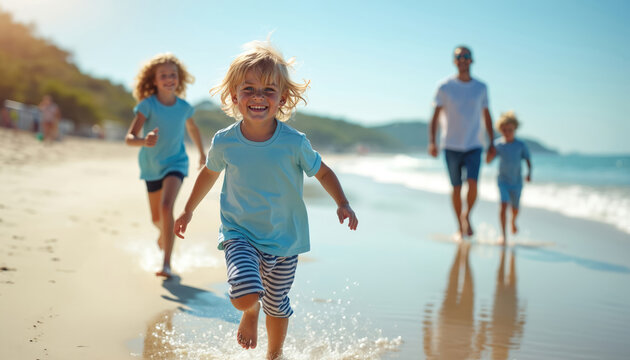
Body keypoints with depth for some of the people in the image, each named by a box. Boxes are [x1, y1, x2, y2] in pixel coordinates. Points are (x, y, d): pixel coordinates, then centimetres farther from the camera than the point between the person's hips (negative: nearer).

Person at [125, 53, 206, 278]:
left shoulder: (184, 107, -9)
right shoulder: (148, 105, -17)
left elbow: (192, 128, 15)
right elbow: (129, 138, -24)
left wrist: (202, 154, 25)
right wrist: (143, 141, -46)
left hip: (176, 162, 0)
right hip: (151, 166, 1)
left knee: (166, 206, -26)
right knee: (156, 219, 15)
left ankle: (167, 263, -21)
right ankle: (164, 233, 53)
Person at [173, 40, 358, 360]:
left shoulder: (294, 142, -16)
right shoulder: (225, 142, -12)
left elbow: (322, 172, 0)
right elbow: (209, 173, 8)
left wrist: (342, 204, -15)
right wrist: (188, 211, 18)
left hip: (285, 239, 1)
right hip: (240, 234, -1)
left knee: (277, 306, 15)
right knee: (246, 295, -24)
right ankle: (250, 311, 15)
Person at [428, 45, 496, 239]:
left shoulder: (481, 88, 7)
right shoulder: (445, 87, -1)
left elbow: (487, 116, 14)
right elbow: (435, 116, -2)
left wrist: (492, 142, 10)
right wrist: (432, 141, -13)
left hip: (474, 146, 1)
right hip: (451, 146, -1)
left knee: (472, 184, -16)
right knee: (456, 188, 4)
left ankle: (467, 215, 11)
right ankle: (460, 227, 19)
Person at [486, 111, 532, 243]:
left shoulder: (521, 145, -8)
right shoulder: (498, 144, -7)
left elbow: (528, 161, -4)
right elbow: (488, 161, -6)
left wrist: (529, 173, -20)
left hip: (516, 182, 1)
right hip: (503, 181, -1)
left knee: (515, 209, 14)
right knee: (503, 205, -17)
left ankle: (513, 222, 48)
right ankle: (503, 234, -14)